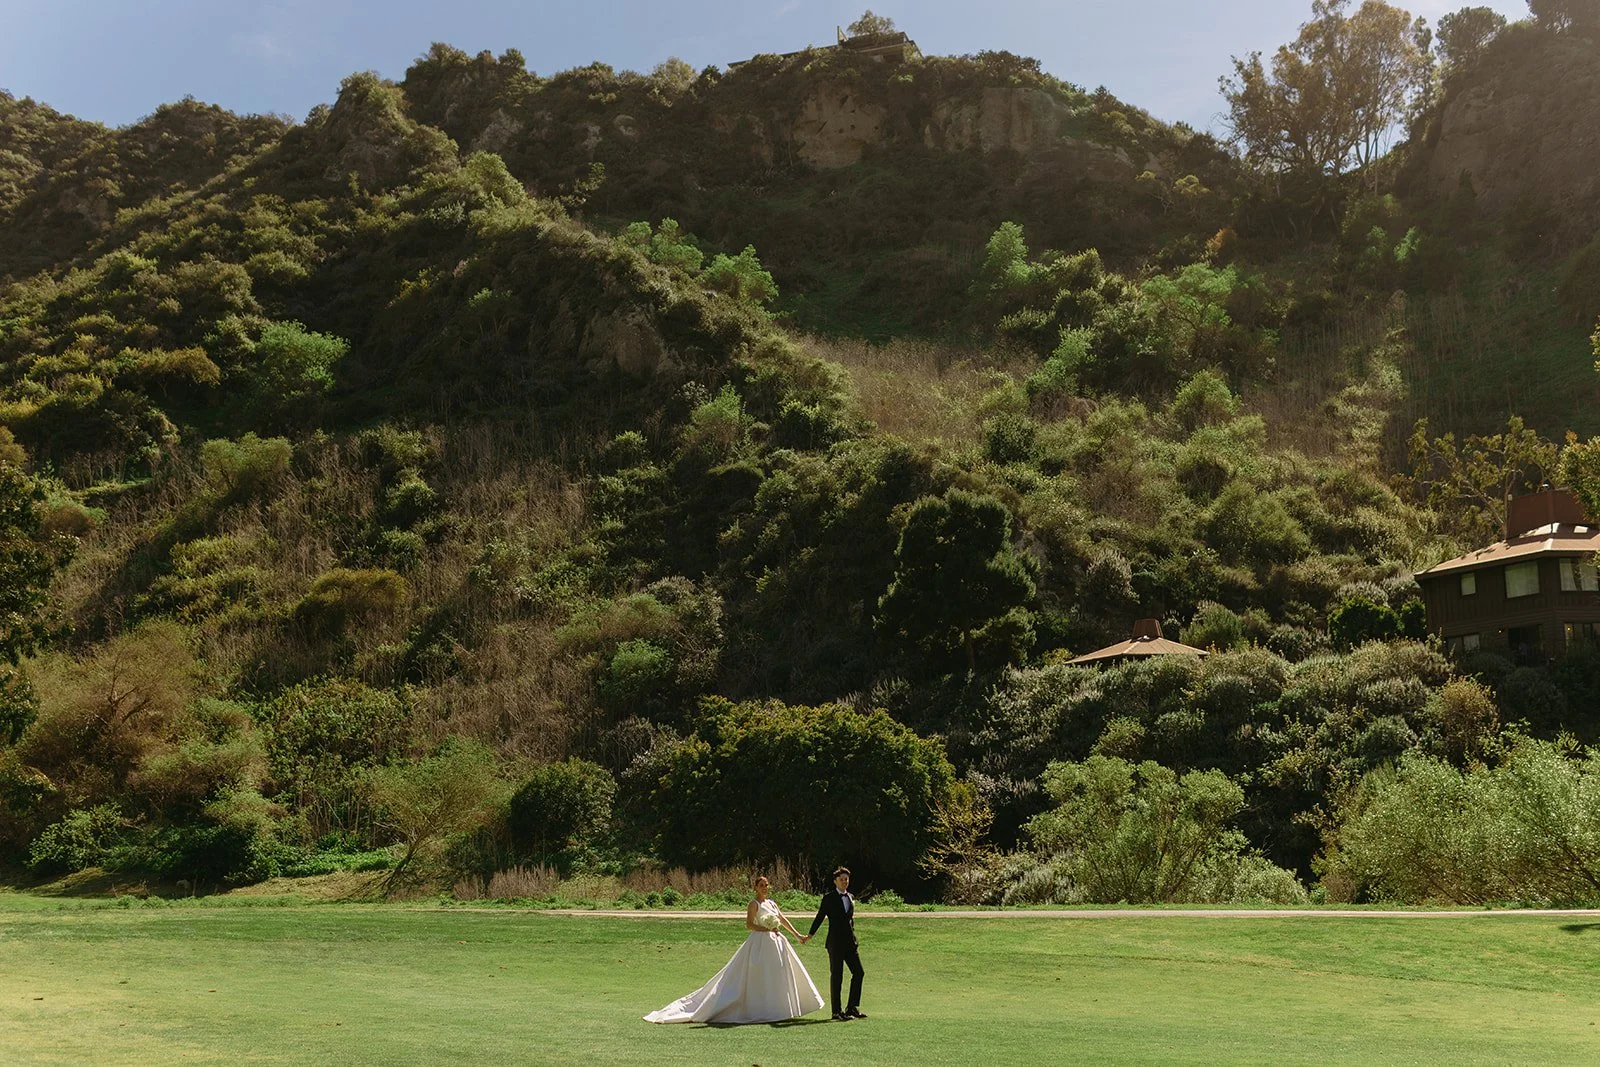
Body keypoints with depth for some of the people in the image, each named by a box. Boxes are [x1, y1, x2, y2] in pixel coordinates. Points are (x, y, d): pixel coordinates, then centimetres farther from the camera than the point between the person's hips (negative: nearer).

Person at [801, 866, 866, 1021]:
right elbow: (820, 917, -1)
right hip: (835, 943, -6)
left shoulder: (850, 897, 13)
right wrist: (810, 935, -3)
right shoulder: (829, 897, -4)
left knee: (858, 972, 2)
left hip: (850, 942, 6)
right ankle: (836, 1012, 5)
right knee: (836, 977, -1)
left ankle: (852, 1008, 13)